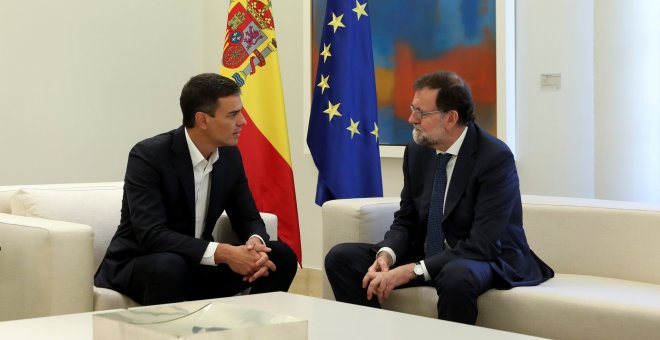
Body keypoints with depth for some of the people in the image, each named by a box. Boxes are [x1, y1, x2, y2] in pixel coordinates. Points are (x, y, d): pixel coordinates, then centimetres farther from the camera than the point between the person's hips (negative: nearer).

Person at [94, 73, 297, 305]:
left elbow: (248, 219, 6)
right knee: (168, 267, -40)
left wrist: (255, 243, -19)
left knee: (281, 256, -9)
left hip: (196, 266, 6)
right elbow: (152, 235, -30)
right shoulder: (148, 155, -21)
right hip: (136, 266, -6)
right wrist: (222, 253, -36)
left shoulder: (229, 155, -1)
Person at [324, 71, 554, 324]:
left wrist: (412, 270, -29)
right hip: (428, 255, 6)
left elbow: (483, 245, -25)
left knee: (456, 276, -41)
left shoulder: (495, 158, -20)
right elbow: (406, 220, 7)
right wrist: (386, 256, -15)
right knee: (341, 257, -8)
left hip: (487, 259, -6)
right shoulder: (417, 150, 0)